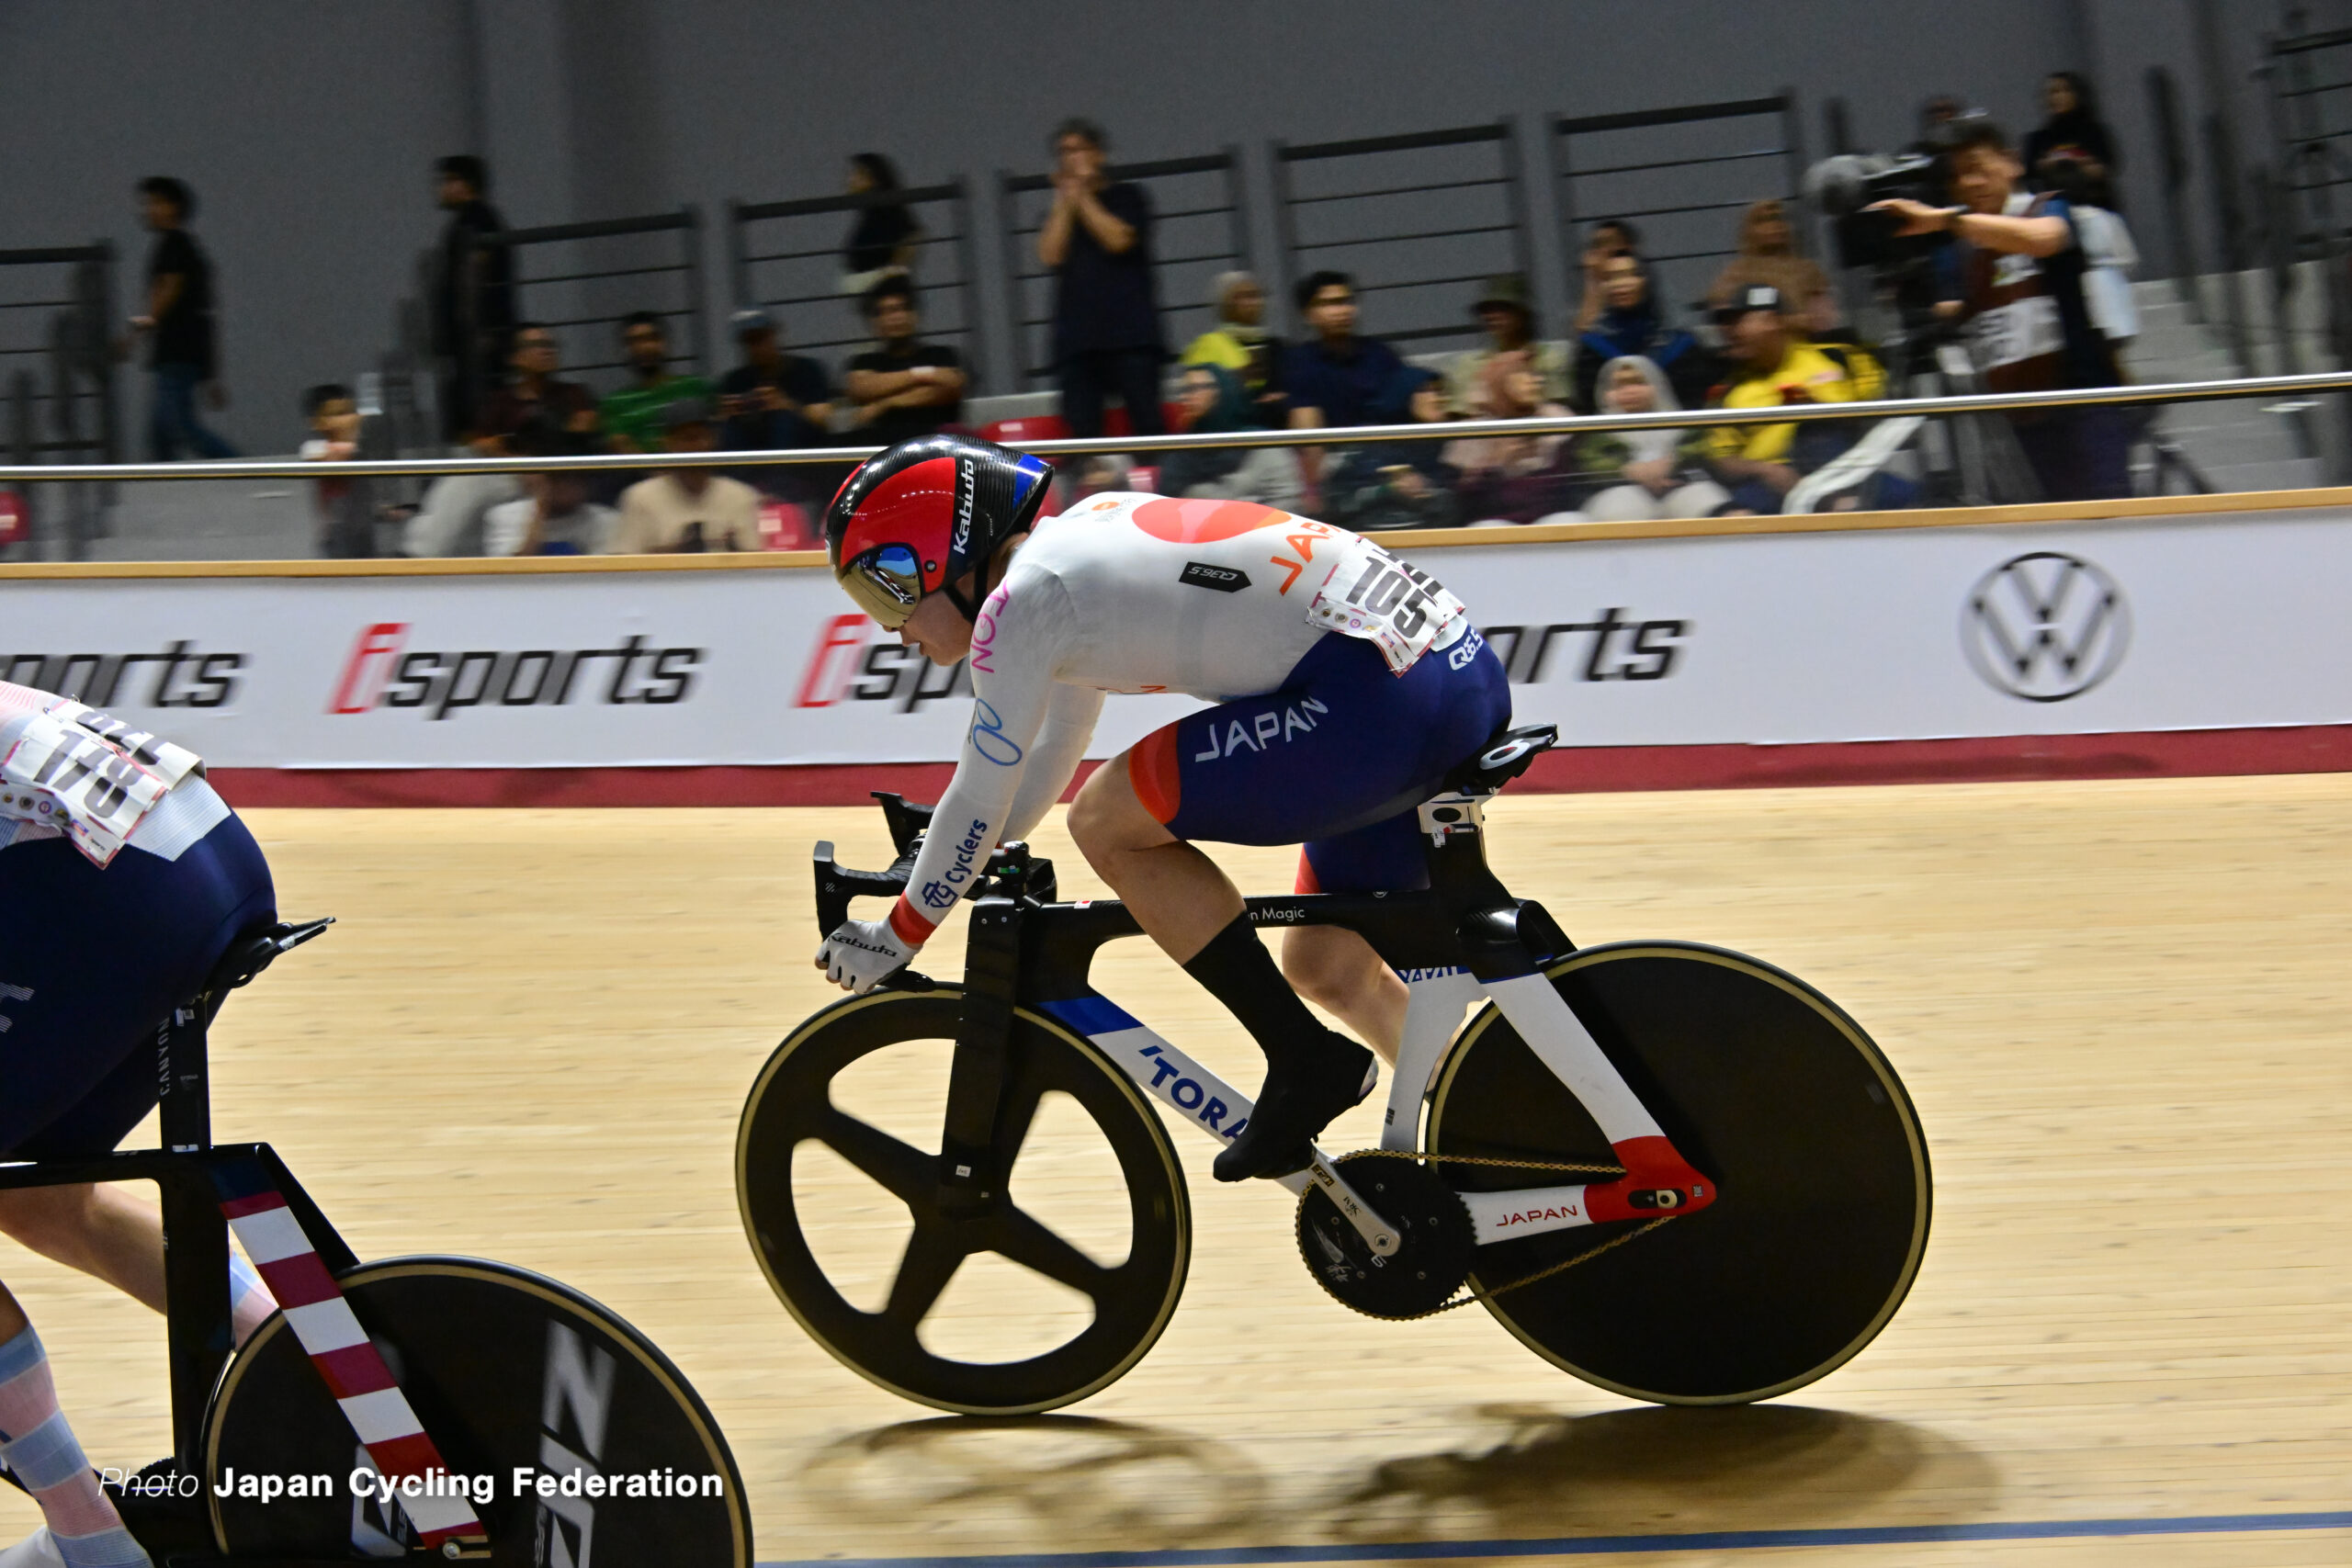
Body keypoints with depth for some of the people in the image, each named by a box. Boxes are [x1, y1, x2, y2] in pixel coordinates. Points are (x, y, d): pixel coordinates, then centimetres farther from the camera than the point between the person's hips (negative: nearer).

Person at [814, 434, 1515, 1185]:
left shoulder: (1021, 598, -5)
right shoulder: (1078, 542, 23)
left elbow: (980, 803, 0)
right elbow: (1050, 753, 35)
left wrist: (897, 936, 13)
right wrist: (936, 867, 39)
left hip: (1378, 696, -10)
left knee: (1107, 822, -3)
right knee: (1328, 967, 22)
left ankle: (1309, 1064, -1)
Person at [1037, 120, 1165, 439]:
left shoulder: (1126, 196, 11)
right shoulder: (1058, 211, 19)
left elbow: (1118, 239, -7)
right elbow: (1051, 255, 2)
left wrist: (1083, 197, 1)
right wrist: (1066, 201, 5)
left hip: (1129, 331, -3)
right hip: (1077, 337, 3)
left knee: (1146, 421, -9)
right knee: (1081, 427, -8)